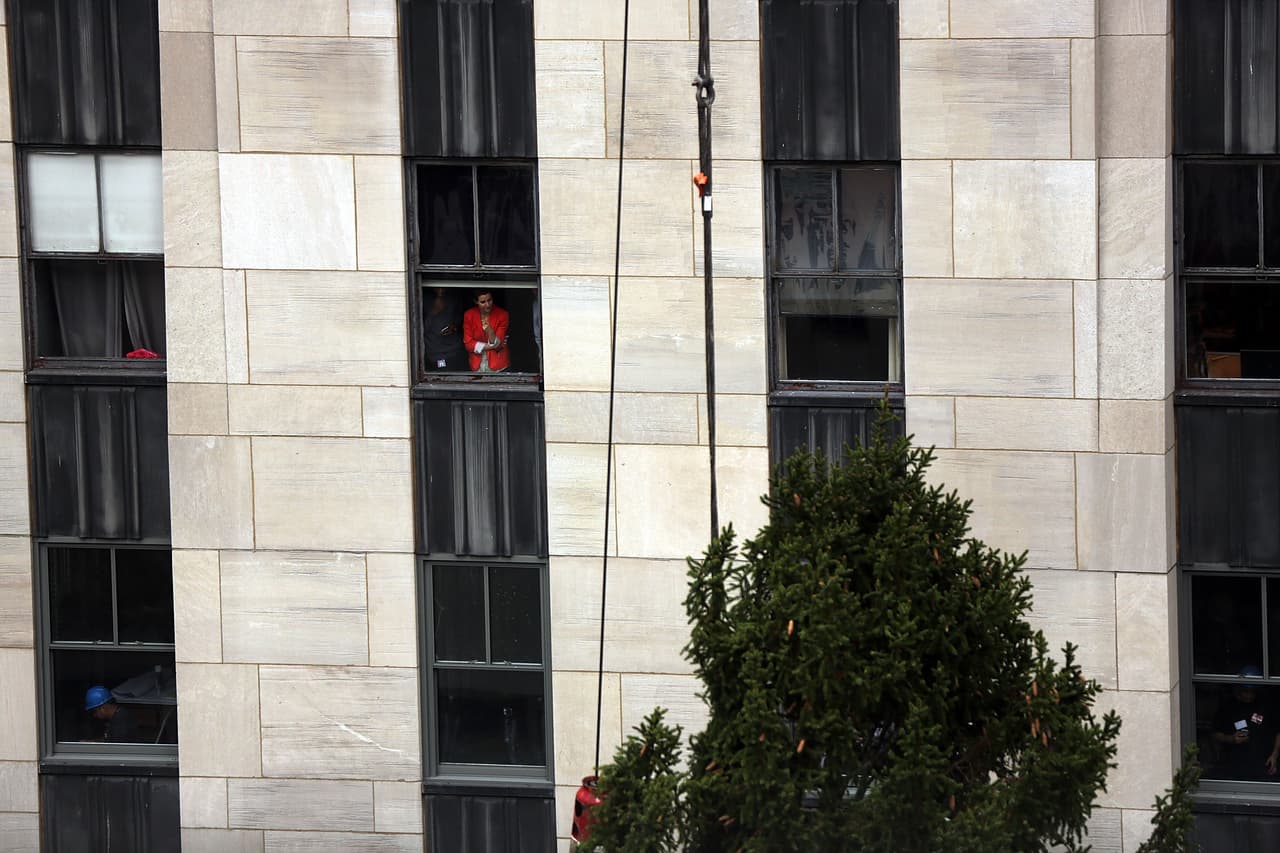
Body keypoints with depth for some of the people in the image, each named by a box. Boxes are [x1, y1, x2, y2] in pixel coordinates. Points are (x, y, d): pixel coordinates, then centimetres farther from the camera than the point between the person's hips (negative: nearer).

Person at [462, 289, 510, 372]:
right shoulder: (469, 315, -7)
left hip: (498, 363, -1)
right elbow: (468, 343, -6)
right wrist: (489, 346, -12)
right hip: (477, 364, 1)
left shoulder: (502, 314, -12)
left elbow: (497, 344, -15)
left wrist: (490, 331, -35)